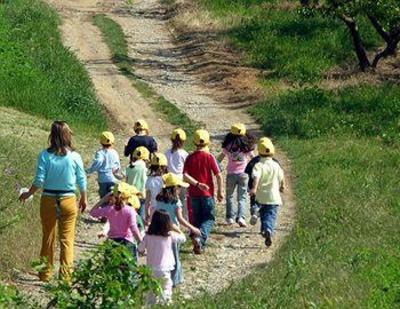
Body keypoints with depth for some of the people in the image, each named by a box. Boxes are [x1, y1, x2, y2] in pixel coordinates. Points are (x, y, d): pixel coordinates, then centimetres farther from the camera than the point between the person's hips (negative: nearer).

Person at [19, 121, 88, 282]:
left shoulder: (45, 155, -10)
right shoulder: (75, 157, -7)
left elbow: (39, 181, -11)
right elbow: (82, 180, 0)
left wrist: (28, 194, 6)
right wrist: (84, 199, 16)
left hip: (48, 200, 0)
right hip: (68, 200, 0)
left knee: (48, 237, 14)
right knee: (67, 239, 6)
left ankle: (46, 273, 22)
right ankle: (66, 275, 5)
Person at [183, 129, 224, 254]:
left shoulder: (190, 158, -2)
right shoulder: (209, 157, -9)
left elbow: (185, 176, -12)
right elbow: (218, 175, -10)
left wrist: (197, 184, -13)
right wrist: (220, 192, -1)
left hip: (194, 193, 3)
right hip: (207, 193, -3)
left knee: (197, 219, 15)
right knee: (209, 219, 3)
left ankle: (197, 244, 17)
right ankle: (200, 237, -21)